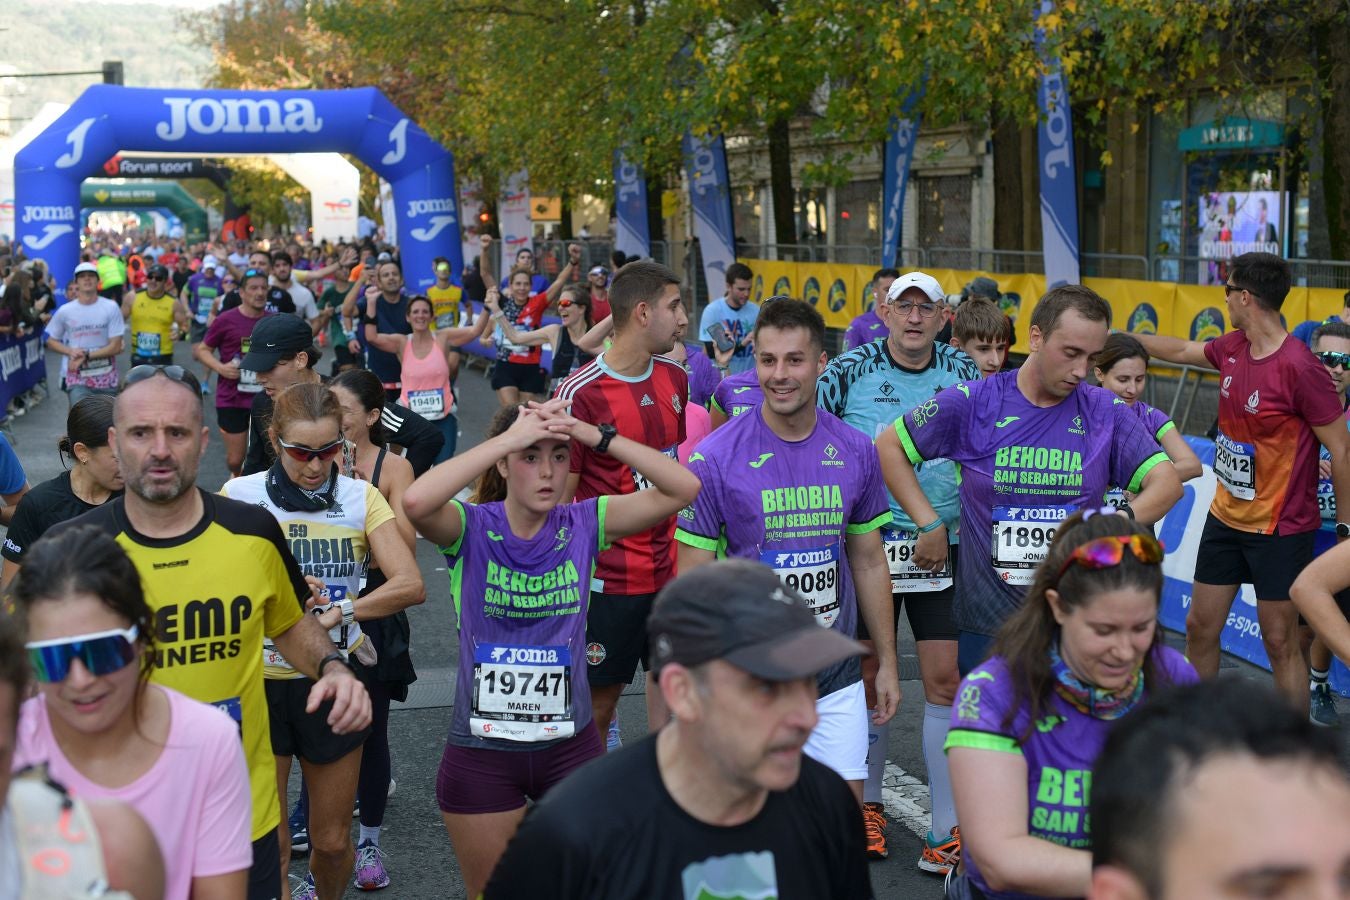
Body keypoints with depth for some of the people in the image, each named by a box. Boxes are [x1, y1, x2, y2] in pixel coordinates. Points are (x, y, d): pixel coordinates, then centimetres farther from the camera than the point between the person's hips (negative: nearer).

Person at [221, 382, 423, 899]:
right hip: (262, 680, -2)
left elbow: (411, 585, -12)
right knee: (268, 844, -1)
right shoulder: (242, 496, -5)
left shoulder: (360, 498, -1)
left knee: (332, 841, 13)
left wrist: (336, 614, -23)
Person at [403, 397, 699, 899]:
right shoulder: (472, 529, -11)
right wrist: (509, 438, -30)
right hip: (482, 752, -2)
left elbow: (682, 488, -13)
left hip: (570, 744, 2)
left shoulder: (582, 525, -4)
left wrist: (597, 436, -21)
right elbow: (416, 502, -34)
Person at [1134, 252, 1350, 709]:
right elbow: (1182, 350, 22)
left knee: (1280, 642, 0)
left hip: (1279, 529, -8)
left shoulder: (1299, 367, -23)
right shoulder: (1232, 348, 0)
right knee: (1200, 627, 13)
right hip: (1226, 516, 8)